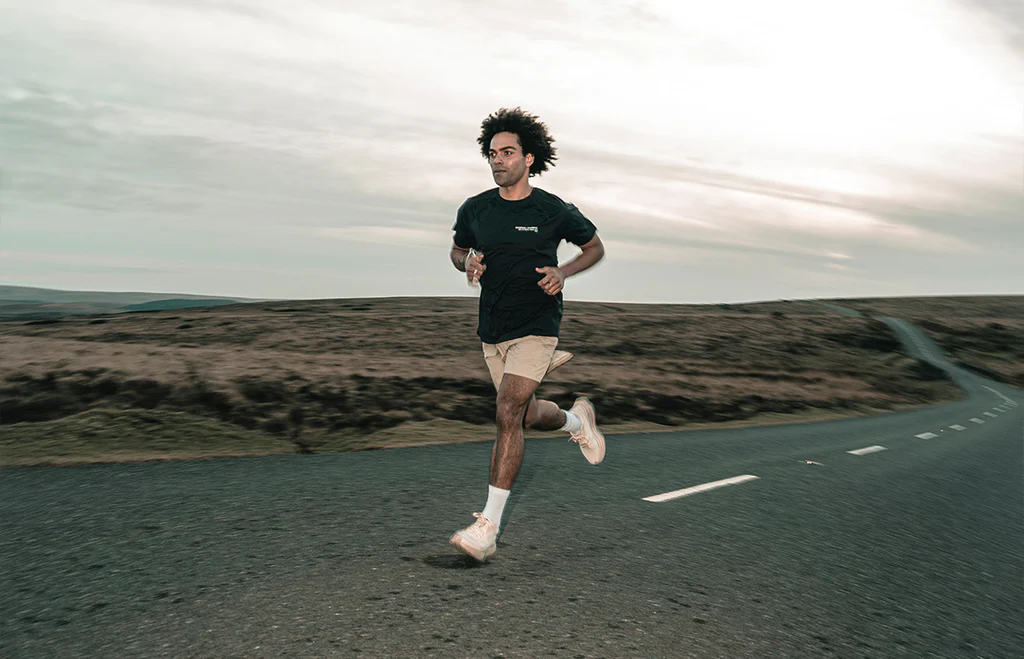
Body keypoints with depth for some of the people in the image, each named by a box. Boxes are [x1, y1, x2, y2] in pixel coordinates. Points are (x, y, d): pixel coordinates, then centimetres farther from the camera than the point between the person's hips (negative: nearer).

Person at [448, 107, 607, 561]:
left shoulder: (555, 212, -7)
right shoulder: (474, 209, 1)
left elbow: (594, 247, 9)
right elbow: (457, 251, 18)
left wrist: (563, 273, -10)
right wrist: (468, 263, -6)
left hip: (535, 327, -5)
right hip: (492, 330, 5)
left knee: (508, 415, -17)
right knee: (530, 417, 14)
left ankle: (489, 526, -11)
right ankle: (577, 419, 49)